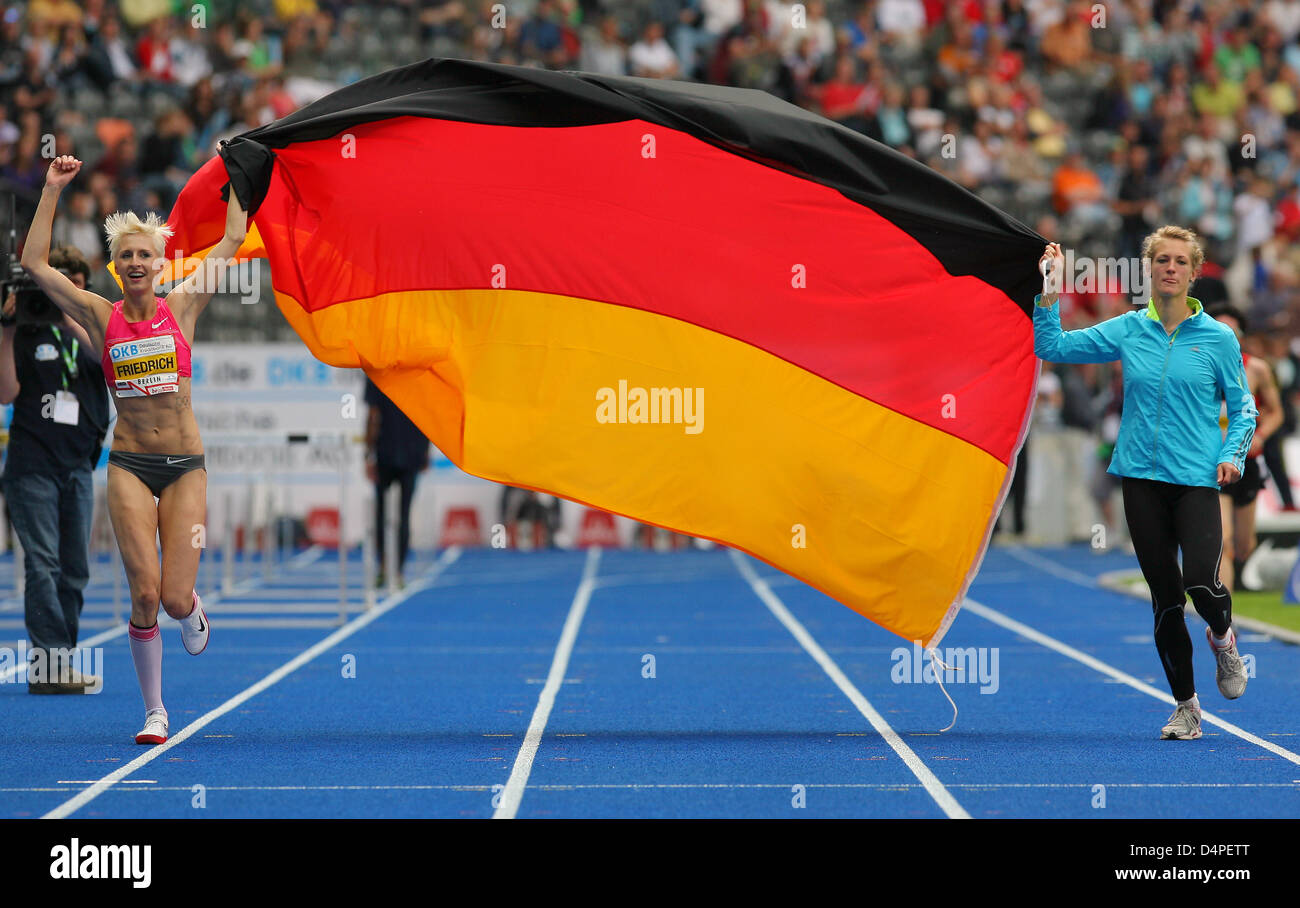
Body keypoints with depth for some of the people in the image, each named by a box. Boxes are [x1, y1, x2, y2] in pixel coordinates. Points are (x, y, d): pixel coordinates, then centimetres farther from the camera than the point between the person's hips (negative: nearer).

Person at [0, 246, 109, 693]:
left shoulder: (88, 328, 11)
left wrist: (66, 314, -20)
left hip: (77, 468, 4)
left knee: (74, 570, 4)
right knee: (43, 565, -12)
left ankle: (57, 667, 10)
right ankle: (50, 665, -17)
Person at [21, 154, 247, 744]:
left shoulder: (181, 308, 2)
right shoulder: (102, 318, 2)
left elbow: (233, 240, 2)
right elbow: (34, 263, -2)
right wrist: (53, 191, -2)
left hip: (184, 465, 0)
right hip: (129, 466, 0)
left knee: (175, 599, -6)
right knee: (145, 593, -10)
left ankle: (191, 608, 34)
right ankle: (154, 712, 6)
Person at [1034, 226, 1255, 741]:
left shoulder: (1218, 338, 1)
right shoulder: (1128, 331, 6)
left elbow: (1242, 407, 7)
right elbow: (1052, 347, 7)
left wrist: (1234, 454, -10)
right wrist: (1049, 292, -4)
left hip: (1196, 480, -2)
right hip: (1141, 479, 2)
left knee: (1200, 580, -19)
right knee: (1164, 595, 4)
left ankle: (1222, 638, 17)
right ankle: (1185, 707, 14)